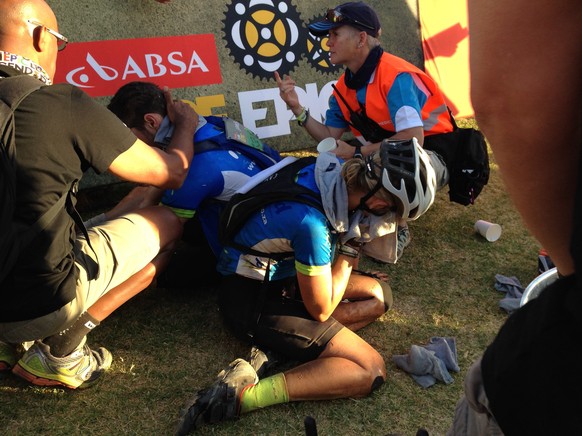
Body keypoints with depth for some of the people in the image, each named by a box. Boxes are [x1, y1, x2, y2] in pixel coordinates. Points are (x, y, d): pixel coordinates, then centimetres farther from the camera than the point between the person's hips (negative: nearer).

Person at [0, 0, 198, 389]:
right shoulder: (65, 104, -17)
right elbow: (173, 174, -7)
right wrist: (186, 124, 15)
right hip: (45, 301, -6)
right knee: (168, 223, 9)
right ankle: (65, 347, 4)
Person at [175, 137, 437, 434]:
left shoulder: (335, 169, -10)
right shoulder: (312, 221, -33)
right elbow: (320, 309, -17)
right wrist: (351, 247, -12)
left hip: (278, 276, 9)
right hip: (251, 300, -9)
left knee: (380, 296, 11)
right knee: (372, 370, -11)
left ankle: (277, 346, -3)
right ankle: (245, 394, -18)